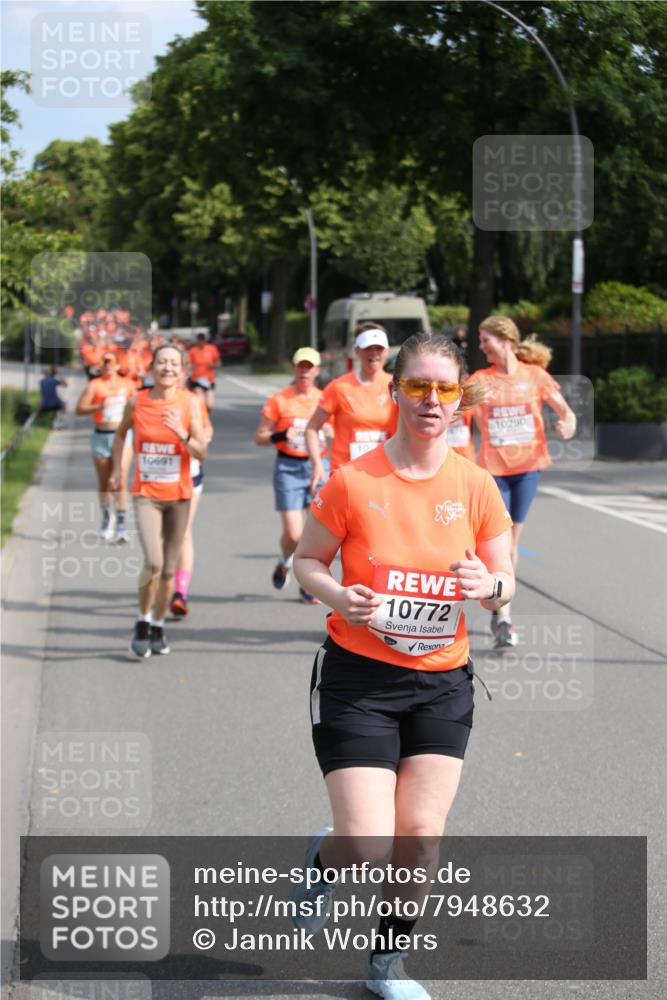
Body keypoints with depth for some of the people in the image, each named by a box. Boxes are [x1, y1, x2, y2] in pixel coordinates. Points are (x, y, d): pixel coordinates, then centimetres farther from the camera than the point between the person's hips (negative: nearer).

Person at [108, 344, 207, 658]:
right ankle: (142, 623, 3)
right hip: (146, 494, -1)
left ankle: (158, 626, 28)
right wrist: (117, 470, 14)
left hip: (179, 495, 1)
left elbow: (201, 453, -9)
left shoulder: (189, 403, -5)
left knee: (169, 568, 8)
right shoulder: (136, 402, -3)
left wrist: (181, 433, -25)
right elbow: (121, 433, 18)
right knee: (153, 562, -19)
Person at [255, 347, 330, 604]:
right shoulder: (279, 400, -1)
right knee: (293, 534, -7)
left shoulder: (325, 399, 7)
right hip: (289, 468, -2)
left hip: (319, 466, 2)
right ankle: (284, 563, 28)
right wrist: (282, 435, -18)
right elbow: (260, 437, 0)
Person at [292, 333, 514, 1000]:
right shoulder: (353, 481, -9)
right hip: (357, 678, -3)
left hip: (442, 683, 3)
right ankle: (325, 860, 30)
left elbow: (504, 582, 7)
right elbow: (306, 561, 1)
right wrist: (338, 596, -19)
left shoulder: (475, 488, -2)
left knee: (421, 835, -1)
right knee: (367, 845, -9)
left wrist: (489, 587, -17)